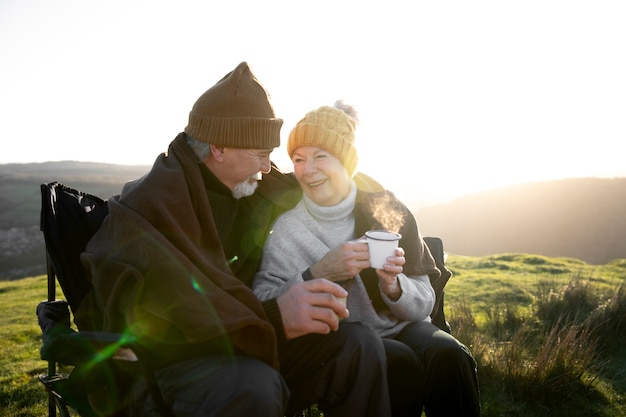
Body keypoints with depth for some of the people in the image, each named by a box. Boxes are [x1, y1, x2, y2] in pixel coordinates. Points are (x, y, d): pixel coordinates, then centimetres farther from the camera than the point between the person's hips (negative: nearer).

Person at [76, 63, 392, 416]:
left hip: (240, 348, 7)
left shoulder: (254, 193, 8)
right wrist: (271, 318, -40)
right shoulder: (145, 207, -15)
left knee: (358, 344, -11)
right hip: (164, 361, -6)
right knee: (250, 386, -39)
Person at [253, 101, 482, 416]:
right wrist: (319, 273, -29)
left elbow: (423, 305, -1)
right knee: (398, 361, -30)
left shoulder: (388, 211, -4)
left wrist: (392, 284, -23)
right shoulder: (286, 228, -8)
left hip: (397, 329, 2)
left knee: (448, 354, -27)